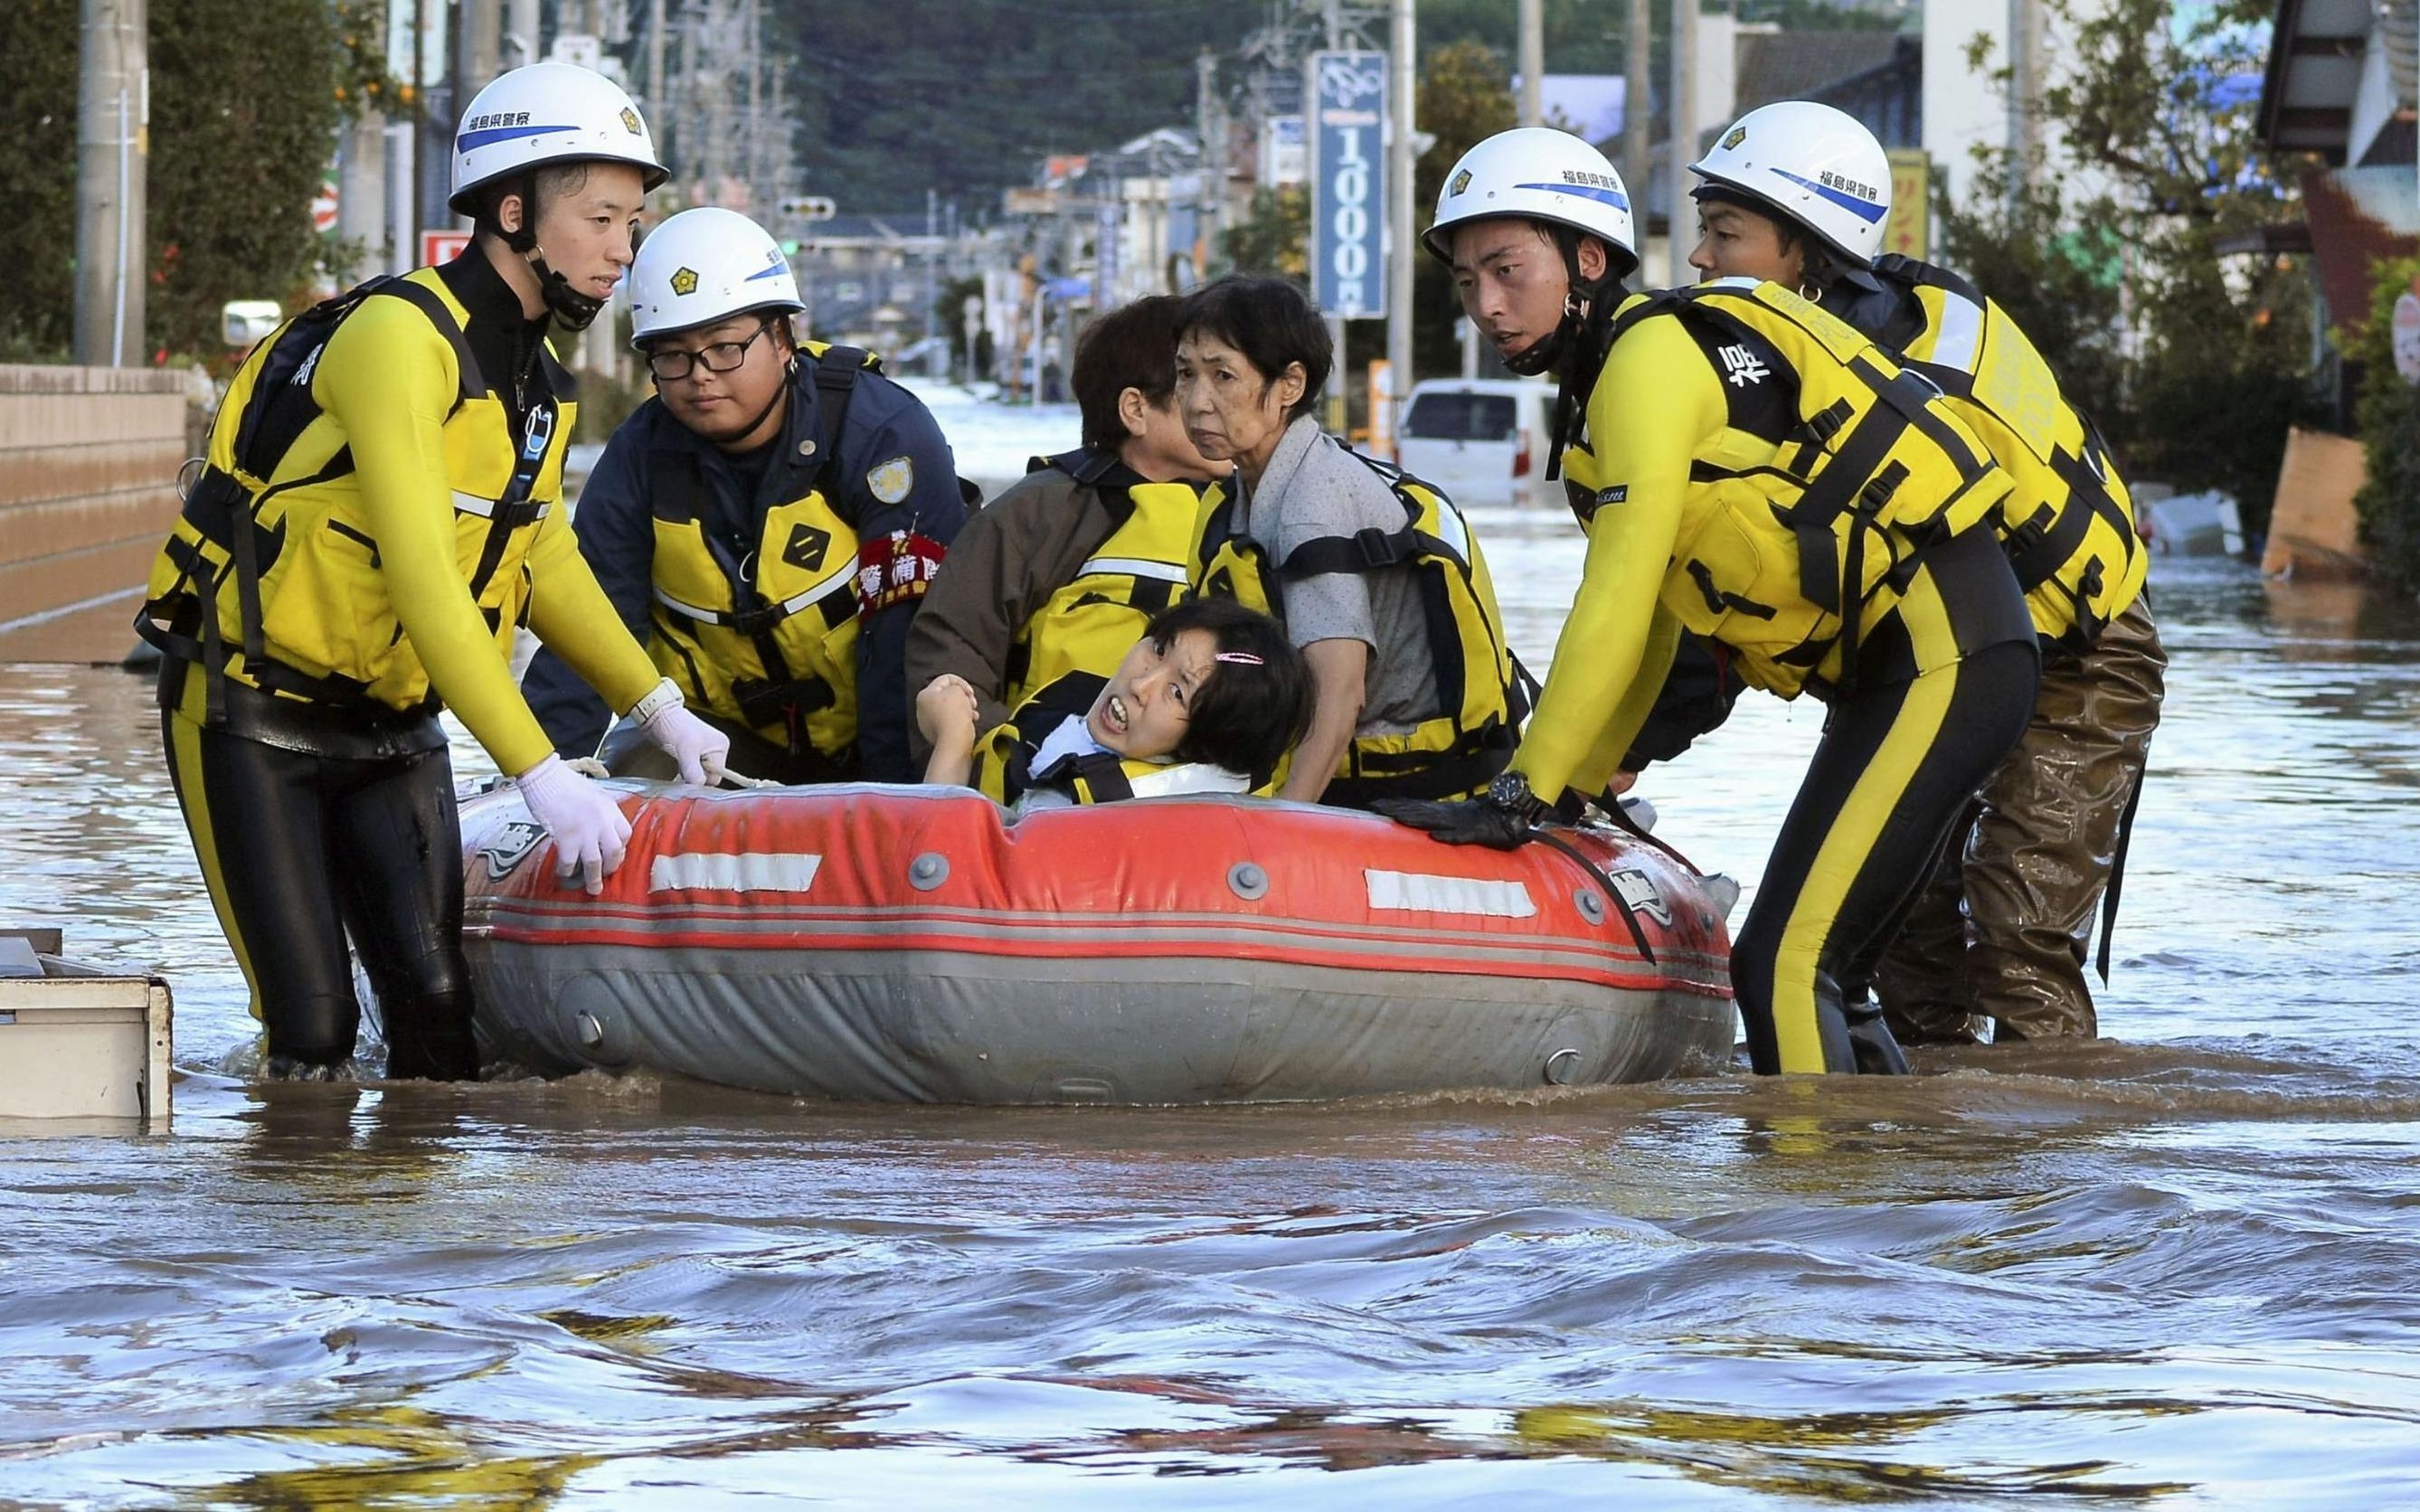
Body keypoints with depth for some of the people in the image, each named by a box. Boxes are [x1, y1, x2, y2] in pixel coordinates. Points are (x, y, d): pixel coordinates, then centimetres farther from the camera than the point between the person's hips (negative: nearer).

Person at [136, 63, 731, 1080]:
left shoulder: (533, 379, 6)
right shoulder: (400, 336, -23)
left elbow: (544, 566, 17)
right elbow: (421, 579, -29)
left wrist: (656, 709, 4)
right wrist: (539, 774, -33)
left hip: (392, 729, 7)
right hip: (254, 718, -7)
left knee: (440, 1013, -6)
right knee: (315, 1032, -11)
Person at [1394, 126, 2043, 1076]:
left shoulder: (1651, 356, -12)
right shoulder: (1602, 390, 18)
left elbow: (1616, 608, -17)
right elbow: (1647, 626, 23)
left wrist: (1518, 797, -15)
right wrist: (1576, 787, 20)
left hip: (1941, 658, -10)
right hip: (1898, 661, 10)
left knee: (1784, 969, -16)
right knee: (1802, 973, 13)